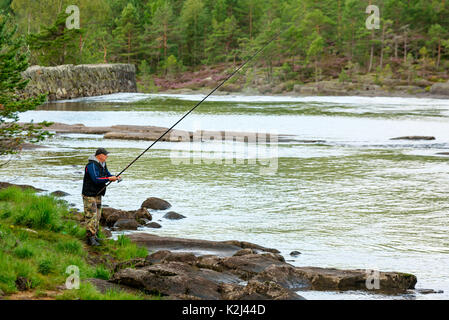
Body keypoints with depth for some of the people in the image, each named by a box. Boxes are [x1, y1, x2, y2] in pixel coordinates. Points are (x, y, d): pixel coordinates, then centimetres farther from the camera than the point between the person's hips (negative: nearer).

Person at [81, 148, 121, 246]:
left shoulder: (102, 165, 10)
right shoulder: (92, 165, -20)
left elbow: (108, 174, 16)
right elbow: (96, 179, -28)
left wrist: (116, 177, -4)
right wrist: (109, 179, -25)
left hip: (97, 194, 10)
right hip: (89, 194, -10)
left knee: (97, 215, 14)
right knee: (91, 216, -11)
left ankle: (94, 235, 23)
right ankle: (90, 238, -10)